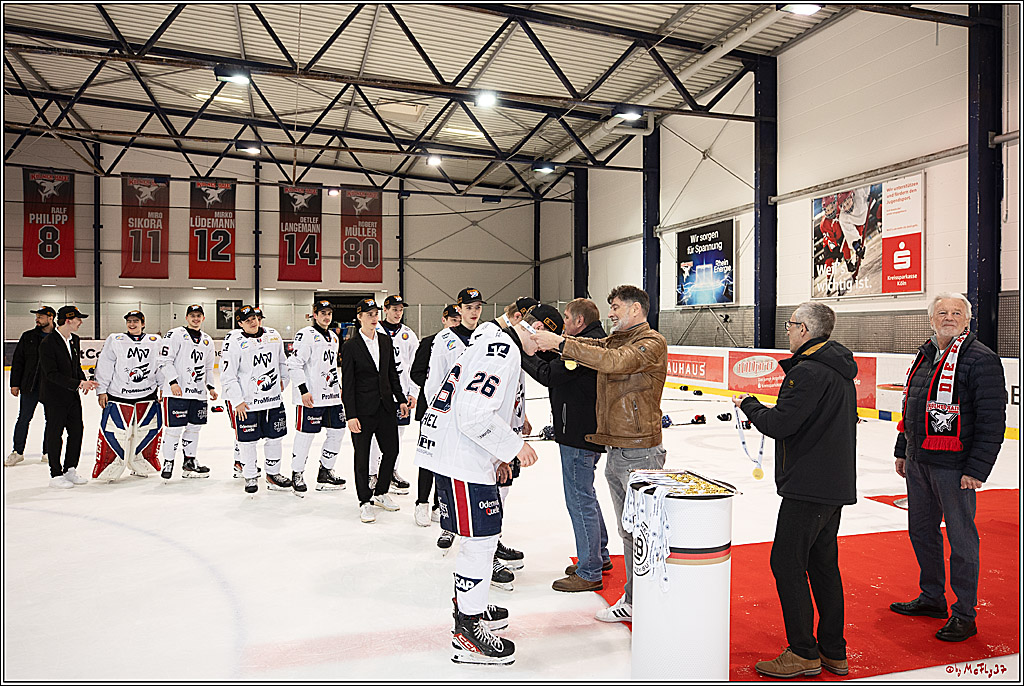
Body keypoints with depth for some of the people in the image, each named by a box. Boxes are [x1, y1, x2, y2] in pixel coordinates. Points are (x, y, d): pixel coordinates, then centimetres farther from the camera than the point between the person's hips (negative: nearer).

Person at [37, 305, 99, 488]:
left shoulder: (75, 340, 7)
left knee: (77, 431, 9)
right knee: (55, 435, 3)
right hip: (54, 398, -7)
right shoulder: (48, 343, -17)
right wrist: (78, 384, -26)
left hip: (73, 397, 7)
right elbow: (52, 374, -21)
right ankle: (55, 475, 14)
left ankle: (69, 471, 22)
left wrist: (84, 381, 0)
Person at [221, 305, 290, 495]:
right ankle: (249, 477, 21)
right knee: (247, 440, 4)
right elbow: (227, 376, -11)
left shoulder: (274, 336, 6)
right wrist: (237, 401, -13)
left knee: (275, 437, 11)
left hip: (273, 399, 5)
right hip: (246, 402, -4)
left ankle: (273, 474, 27)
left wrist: (282, 380, 15)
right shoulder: (234, 341, -9)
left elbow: (282, 361, 23)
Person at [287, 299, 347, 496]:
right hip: (311, 397, -8)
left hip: (332, 396, 8)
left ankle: (325, 472, 23)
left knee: (337, 432, 9)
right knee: (306, 435, -3)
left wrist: (338, 386, 24)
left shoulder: (333, 337, 17)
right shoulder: (305, 335, -9)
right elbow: (294, 364, -15)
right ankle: (297, 474, 14)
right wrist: (303, 390, -20)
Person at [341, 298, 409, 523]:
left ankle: (381, 493, 30)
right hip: (363, 409, -5)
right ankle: (365, 502, 18)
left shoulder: (385, 341, 8)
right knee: (362, 456, 4)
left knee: (391, 450, 11)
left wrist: (401, 400, 11)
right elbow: (347, 384, -9)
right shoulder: (350, 346, -8)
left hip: (386, 406, 5)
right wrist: (351, 415, -13)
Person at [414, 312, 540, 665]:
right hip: (462, 460, -11)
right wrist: (514, 445, -15)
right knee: (480, 539, -2)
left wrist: (496, 457, 21)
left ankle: (469, 605, 38)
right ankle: (467, 634, 10)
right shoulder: (501, 352, -18)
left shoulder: (493, 346, 18)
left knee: (483, 535, 21)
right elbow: (474, 414, -27)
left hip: (449, 450, 11)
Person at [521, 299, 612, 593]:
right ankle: (599, 556, 35)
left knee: (580, 500, -2)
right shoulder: (598, 340, 14)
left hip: (579, 436, -11)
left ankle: (589, 573, 9)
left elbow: (549, 375, -23)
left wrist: (524, 352, -11)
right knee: (585, 496, 22)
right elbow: (560, 365, 14)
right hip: (588, 433, 11)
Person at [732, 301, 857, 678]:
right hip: (836, 485, 10)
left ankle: (803, 653, 8)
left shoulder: (809, 371, -18)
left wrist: (749, 404, -4)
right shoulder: (841, 370, 14)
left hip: (809, 487, -10)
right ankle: (834, 652, 25)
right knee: (824, 565, 16)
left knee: (787, 563, -1)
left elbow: (779, 425, -21)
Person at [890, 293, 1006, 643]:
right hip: (918, 461, 8)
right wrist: (902, 451, 19)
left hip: (954, 466, -7)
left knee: (961, 538, 3)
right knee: (921, 530, 17)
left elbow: (992, 420, -14)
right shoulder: (925, 355, 12)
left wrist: (977, 469, -17)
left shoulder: (981, 360, -11)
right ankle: (932, 598, 33)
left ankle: (965, 615, 17)